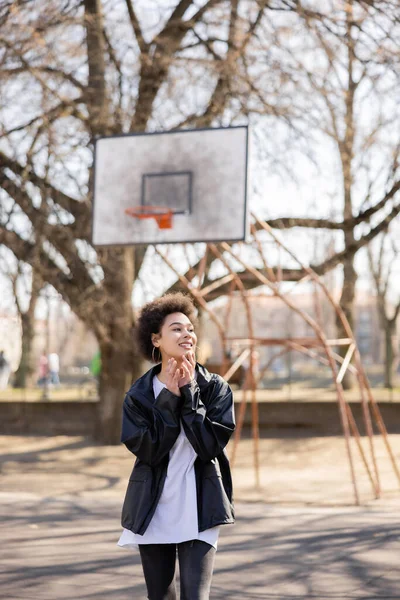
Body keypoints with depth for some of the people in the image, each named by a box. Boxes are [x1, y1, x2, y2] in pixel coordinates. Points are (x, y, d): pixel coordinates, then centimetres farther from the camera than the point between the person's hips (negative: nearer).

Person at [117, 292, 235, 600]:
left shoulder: (215, 388, -4)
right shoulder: (139, 393, -1)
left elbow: (211, 444, -15)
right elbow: (148, 450, -12)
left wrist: (189, 393, -16)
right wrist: (169, 398, -15)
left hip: (198, 513, -2)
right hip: (152, 512, 2)